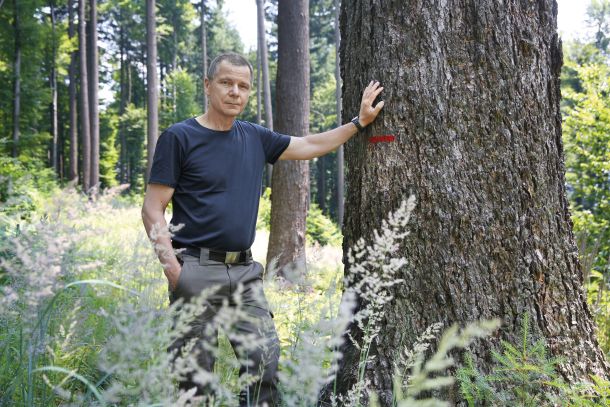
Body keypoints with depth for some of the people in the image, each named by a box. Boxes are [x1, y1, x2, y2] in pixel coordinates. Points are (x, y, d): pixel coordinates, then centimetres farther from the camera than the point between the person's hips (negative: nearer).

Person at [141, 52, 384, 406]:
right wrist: (171, 265, -18)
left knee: (266, 363, 1)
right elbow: (153, 209, -6)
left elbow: (309, 146, 22)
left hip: (245, 272, 5)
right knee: (193, 376, 0)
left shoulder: (255, 137, 11)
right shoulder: (180, 137, -4)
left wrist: (359, 123, 19)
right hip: (197, 270, -5)